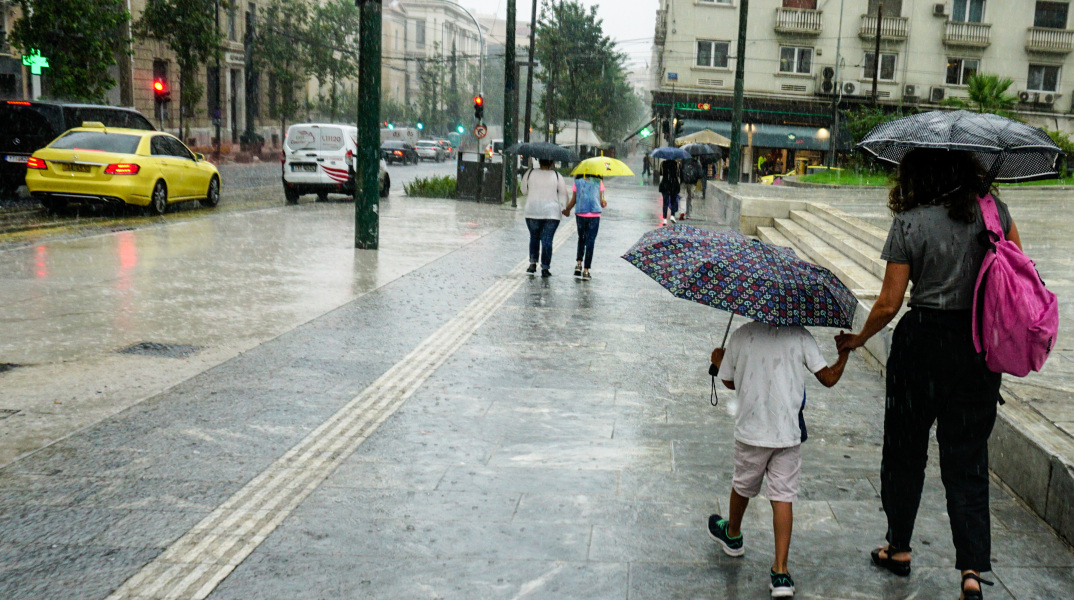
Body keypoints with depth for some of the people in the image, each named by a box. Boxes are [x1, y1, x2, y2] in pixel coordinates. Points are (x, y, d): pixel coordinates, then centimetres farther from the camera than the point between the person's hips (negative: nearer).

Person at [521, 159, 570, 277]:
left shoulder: (530, 173, 0)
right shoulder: (557, 176, -2)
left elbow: (524, 191, 11)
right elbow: (563, 194, 0)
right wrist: (564, 209, 7)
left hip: (532, 212, 1)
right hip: (552, 213, -1)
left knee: (534, 237, 17)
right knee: (547, 239, 0)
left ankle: (533, 263, 10)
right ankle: (545, 268, -2)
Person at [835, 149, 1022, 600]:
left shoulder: (909, 224, -11)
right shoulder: (993, 211, -1)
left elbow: (888, 304, -9)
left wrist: (859, 339, 6)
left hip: (922, 343, -3)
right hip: (981, 346, 3)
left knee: (905, 449, 15)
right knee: (968, 458, 9)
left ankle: (898, 549, 29)